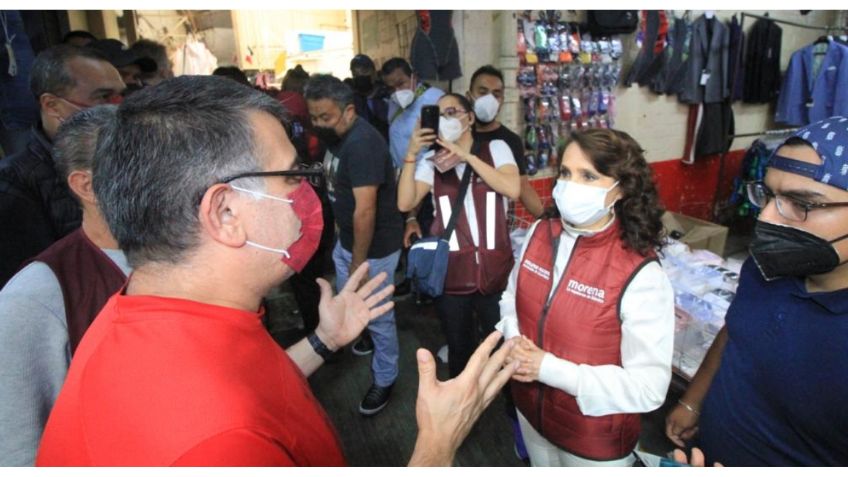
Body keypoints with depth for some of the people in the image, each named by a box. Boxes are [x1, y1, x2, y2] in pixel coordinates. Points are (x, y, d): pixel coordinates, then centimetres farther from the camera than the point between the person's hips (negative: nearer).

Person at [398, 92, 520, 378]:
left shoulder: (496, 149, 3)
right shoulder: (432, 161, 6)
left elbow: (513, 190, -15)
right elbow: (405, 203, -6)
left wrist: (467, 155, -15)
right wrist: (412, 154, -12)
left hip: (495, 272, -1)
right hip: (451, 274, 1)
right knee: (459, 350, 18)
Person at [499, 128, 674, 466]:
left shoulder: (640, 276, -26)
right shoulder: (540, 233, -10)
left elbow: (649, 388, -25)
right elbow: (512, 298, 4)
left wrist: (551, 369, -29)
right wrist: (514, 341, -16)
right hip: (531, 410, 5)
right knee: (540, 468, 30)